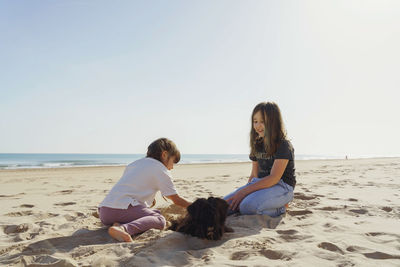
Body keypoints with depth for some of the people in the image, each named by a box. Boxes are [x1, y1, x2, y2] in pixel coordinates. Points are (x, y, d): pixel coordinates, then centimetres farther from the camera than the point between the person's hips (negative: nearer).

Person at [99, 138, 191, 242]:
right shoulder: (160, 168, 2)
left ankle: (119, 224, -3)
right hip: (121, 208, -8)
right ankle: (124, 229, -30)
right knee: (160, 220, -8)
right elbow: (176, 200, 5)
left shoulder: (136, 163, 24)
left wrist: (149, 197, 23)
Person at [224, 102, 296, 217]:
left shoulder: (284, 145, -11)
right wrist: (240, 191, 0)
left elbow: (274, 178, -19)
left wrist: (244, 191, -23)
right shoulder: (257, 145, 13)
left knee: (247, 206, -34)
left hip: (282, 187, -6)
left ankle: (279, 209, -7)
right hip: (260, 184, 6)